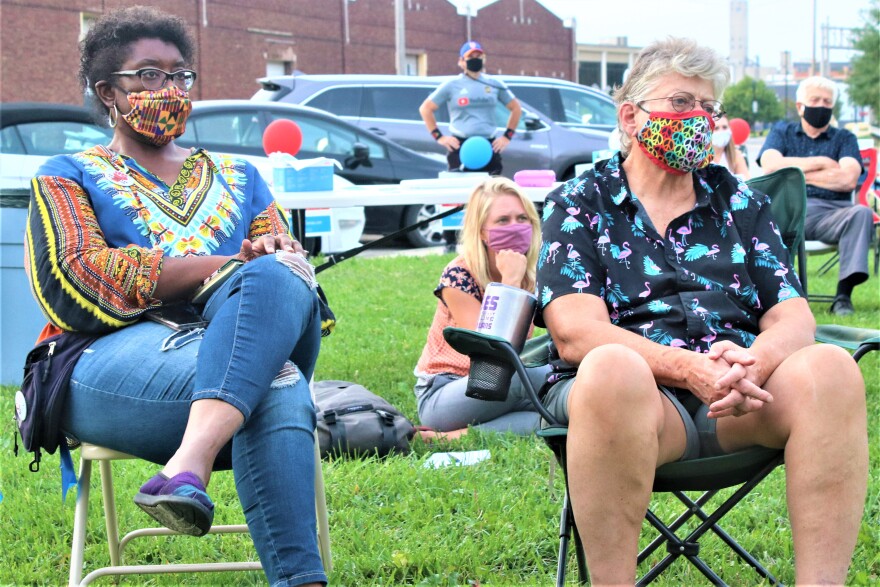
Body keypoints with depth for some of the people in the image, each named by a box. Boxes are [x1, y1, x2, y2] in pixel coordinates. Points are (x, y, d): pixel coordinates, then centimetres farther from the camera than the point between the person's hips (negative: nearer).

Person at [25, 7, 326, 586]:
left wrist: (268, 272, -11)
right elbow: (74, 280, -1)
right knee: (275, 387, -37)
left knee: (278, 277, -36)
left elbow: (298, 266, 19)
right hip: (112, 362, -3)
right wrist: (232, 267, -10)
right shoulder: (68, 178, 20)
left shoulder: (238, 179, 32)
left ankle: (189, 466, -54)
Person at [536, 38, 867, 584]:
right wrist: (689, 369, -20)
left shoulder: (741, 202, 22)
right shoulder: (578, 205, 12)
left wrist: (752, 362, -15)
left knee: (831, 367, -28)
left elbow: (792, 319, 10)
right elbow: (576, 334, -4)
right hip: (638, 395, -3)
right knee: (613, 370, -38)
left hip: (741, 402, 3)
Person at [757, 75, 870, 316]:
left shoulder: (844, 138, 20)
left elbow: (848, 179, 0)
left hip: (831, 213, 1)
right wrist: (821, 163, 4)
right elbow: (771, 165, -1)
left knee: (862, 212, -33)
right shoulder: (781, 132, 22)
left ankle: (844, 294, -35)